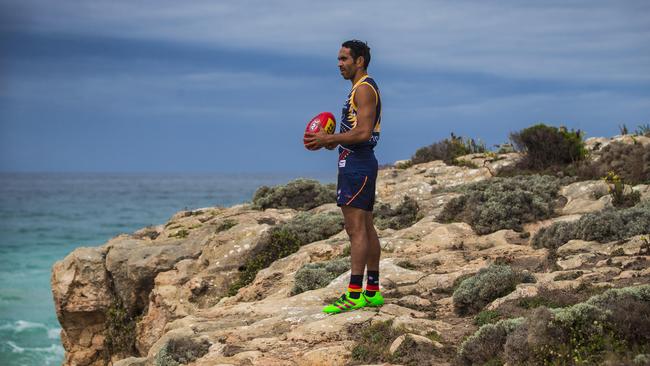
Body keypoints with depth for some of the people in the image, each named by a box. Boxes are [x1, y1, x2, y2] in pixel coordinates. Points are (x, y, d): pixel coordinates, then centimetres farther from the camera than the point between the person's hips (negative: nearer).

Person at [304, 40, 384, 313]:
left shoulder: (363, 88, -12)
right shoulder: (364, 88, 21)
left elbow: (363, 133, -22)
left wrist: (327, 139, -16)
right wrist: (330, 142, 14)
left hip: (356, 166, -11)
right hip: (361, 164, 11)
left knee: (356, 229, -12)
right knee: (366, 228, 11)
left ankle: (354, 295, -14)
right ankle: (372, 291, 15)